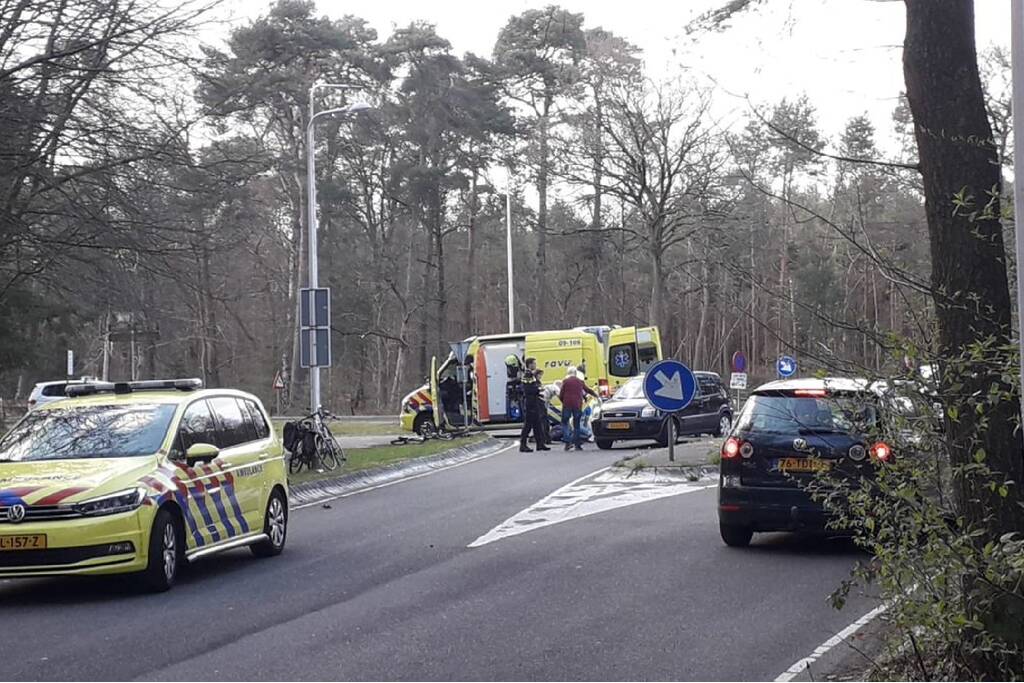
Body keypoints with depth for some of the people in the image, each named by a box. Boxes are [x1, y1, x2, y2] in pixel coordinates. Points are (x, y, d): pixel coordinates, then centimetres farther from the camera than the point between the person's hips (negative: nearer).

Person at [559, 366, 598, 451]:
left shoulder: (565, 381, 2)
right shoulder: (580, 382, 10)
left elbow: (561, 395, 0)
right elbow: (588, 390, 24)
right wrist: (596, 396, 42)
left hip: (567, 405, -2)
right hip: (578, 405, 2)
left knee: (565, 422, 5)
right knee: (577, 424, 9)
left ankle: (567, 441, -12)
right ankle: (577, 444, 6)